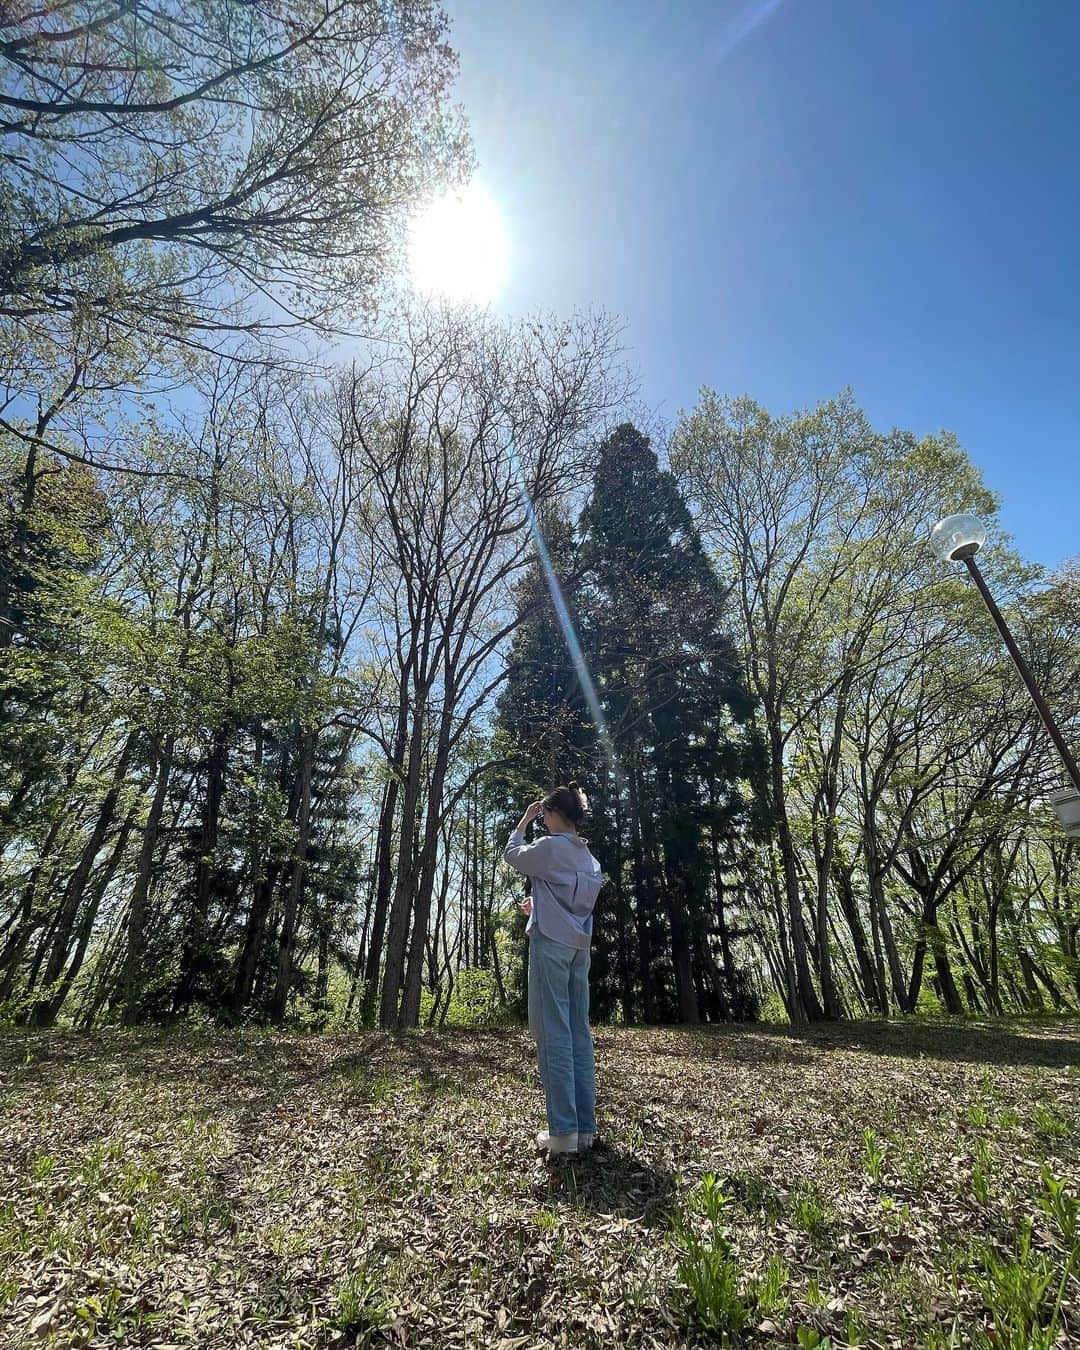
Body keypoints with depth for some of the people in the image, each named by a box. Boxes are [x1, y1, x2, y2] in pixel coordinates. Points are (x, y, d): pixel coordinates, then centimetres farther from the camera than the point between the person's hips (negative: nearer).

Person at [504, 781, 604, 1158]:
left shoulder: (550, 845, -10)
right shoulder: (589, 857, 14)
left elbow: (511, 854, 5)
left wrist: (524, 820, 11)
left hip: (551, 943, -8)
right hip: (579, 945, 8)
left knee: (552, 1033, -4)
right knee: (579, 1033, 9)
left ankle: (563, 1131, -1)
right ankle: (585, 1127, 14)